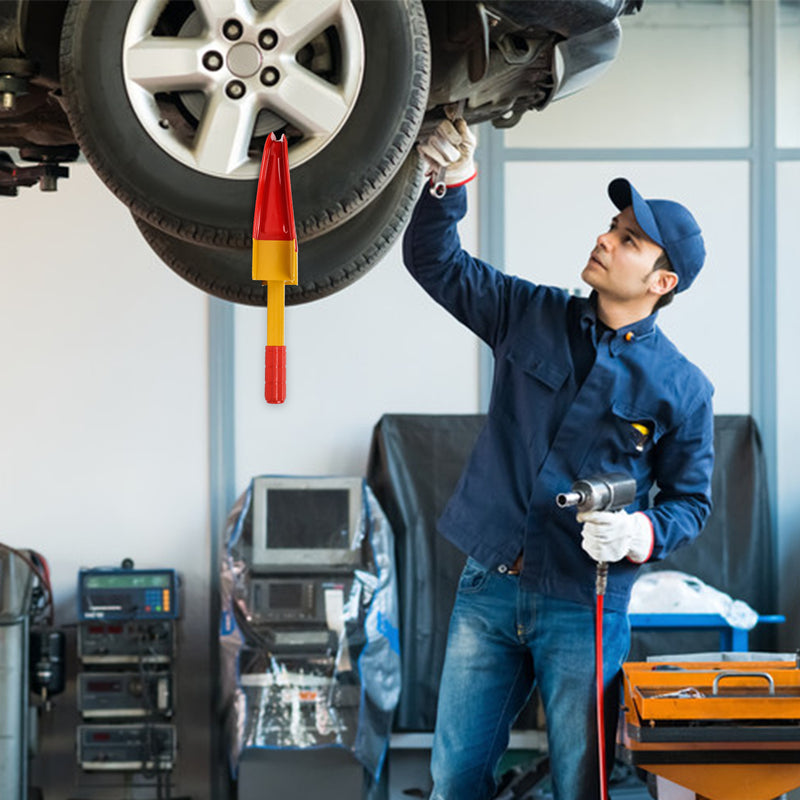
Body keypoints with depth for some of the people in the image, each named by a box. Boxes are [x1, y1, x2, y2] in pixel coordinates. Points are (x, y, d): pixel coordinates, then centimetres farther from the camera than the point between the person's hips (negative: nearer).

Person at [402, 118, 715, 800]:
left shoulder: (682, 387, -4)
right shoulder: (532, 316, 5)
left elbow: (691, 499, 2)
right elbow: (434, 260, 7)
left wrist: (645, 533, -19)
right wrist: (451, 183, -10)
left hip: (584, 607, -3)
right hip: (489, 589, 3)